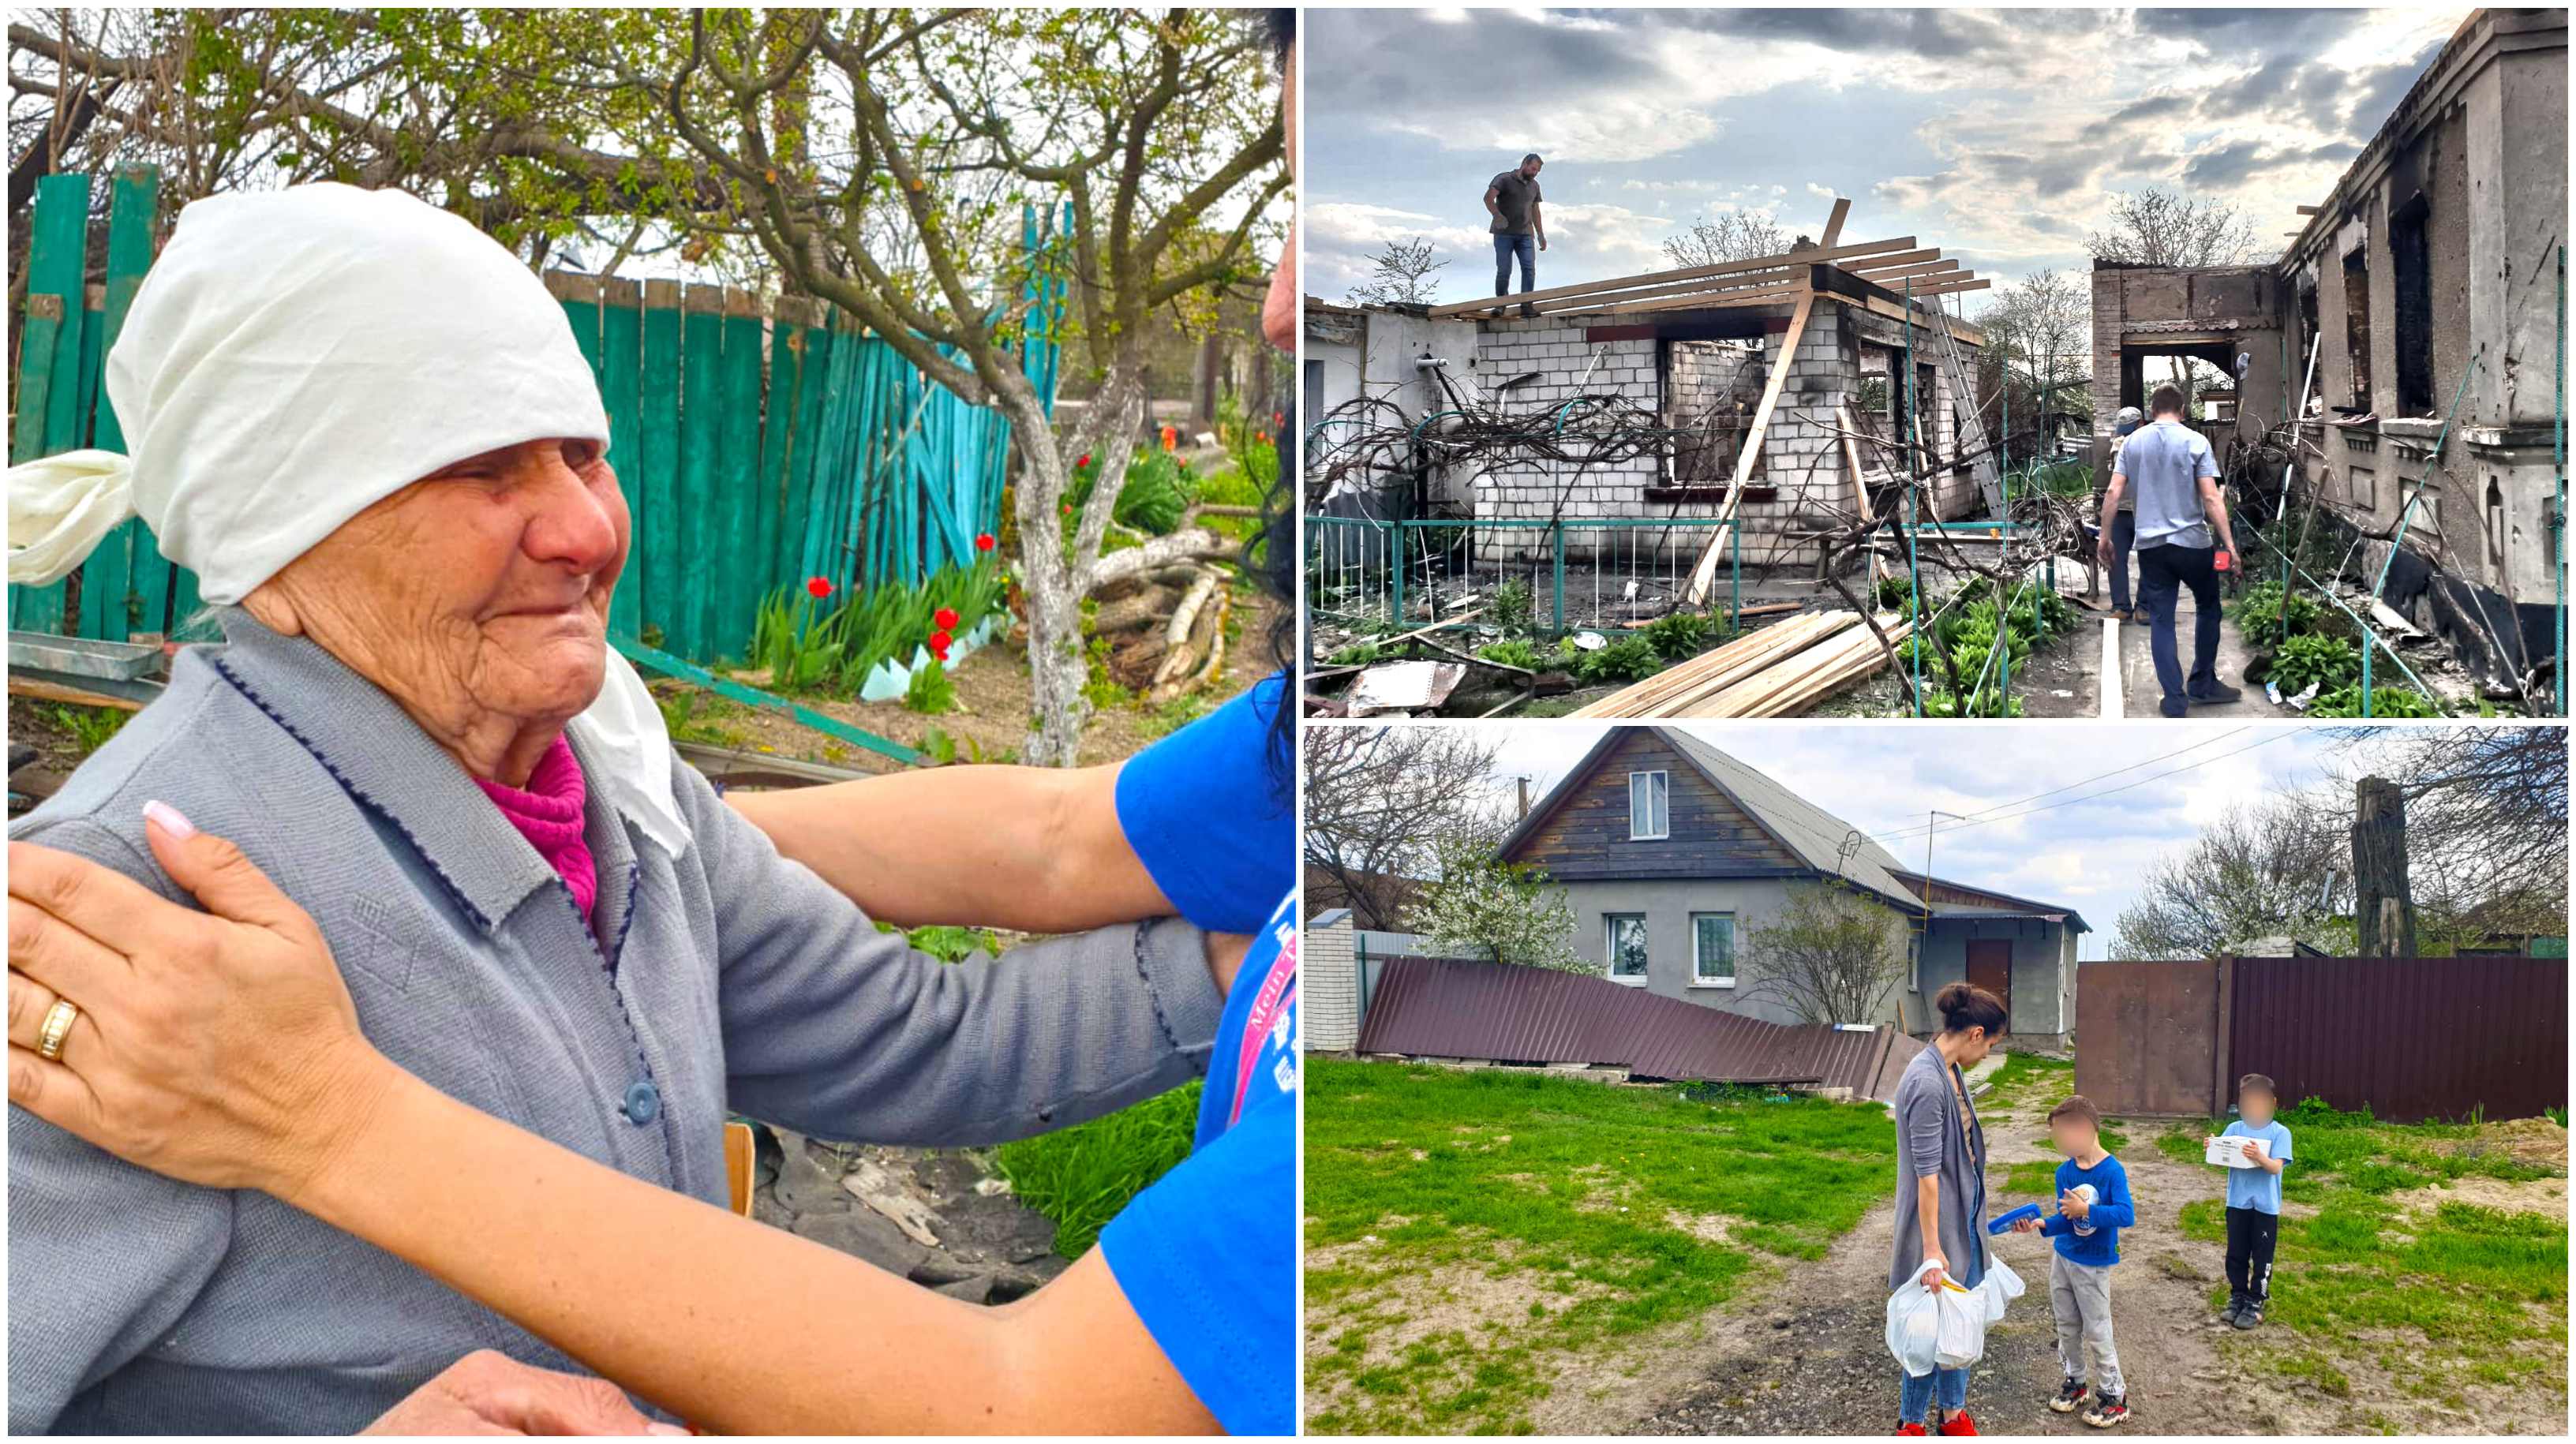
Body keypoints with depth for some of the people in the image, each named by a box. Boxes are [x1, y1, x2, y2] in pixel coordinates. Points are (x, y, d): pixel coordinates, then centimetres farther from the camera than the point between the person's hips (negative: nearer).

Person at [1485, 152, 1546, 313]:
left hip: (1525, 234, 5)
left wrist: (1541, 235, 20)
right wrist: (1497, 215, -31)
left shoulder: (1534, 185, 18)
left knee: (1529, 268, -9)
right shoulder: (1504, 179, -1)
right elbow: (1488, 198, -14)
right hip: (1504, 233, -5)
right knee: (1504, 271, -5)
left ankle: (1526, 305, -10)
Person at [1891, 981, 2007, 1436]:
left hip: (1966, 1221, 9)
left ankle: (1953, 1412, 31)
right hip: (1938, 1223, -9)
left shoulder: (1952, 1072, 5)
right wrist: (1932, 1249, -22)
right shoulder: (1927, 1083, -25)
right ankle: (1912, 1423, 18)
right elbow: (1926, 1174, -24)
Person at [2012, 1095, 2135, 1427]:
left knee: (2096, 1331, 2)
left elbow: (2126, 1214, -28)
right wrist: (2041, 1224, -22)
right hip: (2062, 1257, 6)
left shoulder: (2112, 1171, -19)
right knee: (2067, 1326, 16)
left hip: (2093, 1263, -6)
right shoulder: (2065, 1172, -2)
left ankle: (2114, 1394, 14)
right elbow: (2067, 1219, -5)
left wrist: (2085, 1210, -29)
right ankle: (2075, 1381, 33)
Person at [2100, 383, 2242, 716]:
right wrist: (2229, 544, -7)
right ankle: (2202, 684, 24)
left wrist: (2105, 537, 9)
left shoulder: (2132, 442, 3)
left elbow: (2113, 493, 0)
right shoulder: (2195, 442, -6)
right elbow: (2211, 498, -11)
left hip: (2150, 545, 2)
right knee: (2207, 608, 19)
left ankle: (2175, 700, 5)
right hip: (2193, 543, -2)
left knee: (2161, 621, 6)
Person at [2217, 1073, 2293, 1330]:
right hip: (2237, 1203, 3)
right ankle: (2237, 1298, 26)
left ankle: (2255, 1304, 16)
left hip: (2266, 1206, -3)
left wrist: (2259, 1156, -36)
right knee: (2236, 1255, 12)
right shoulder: (2234, 1129, 2)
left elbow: (2276, 1167, -18)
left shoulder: (2280, 1133, -8)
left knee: (2262, 1258, 6)